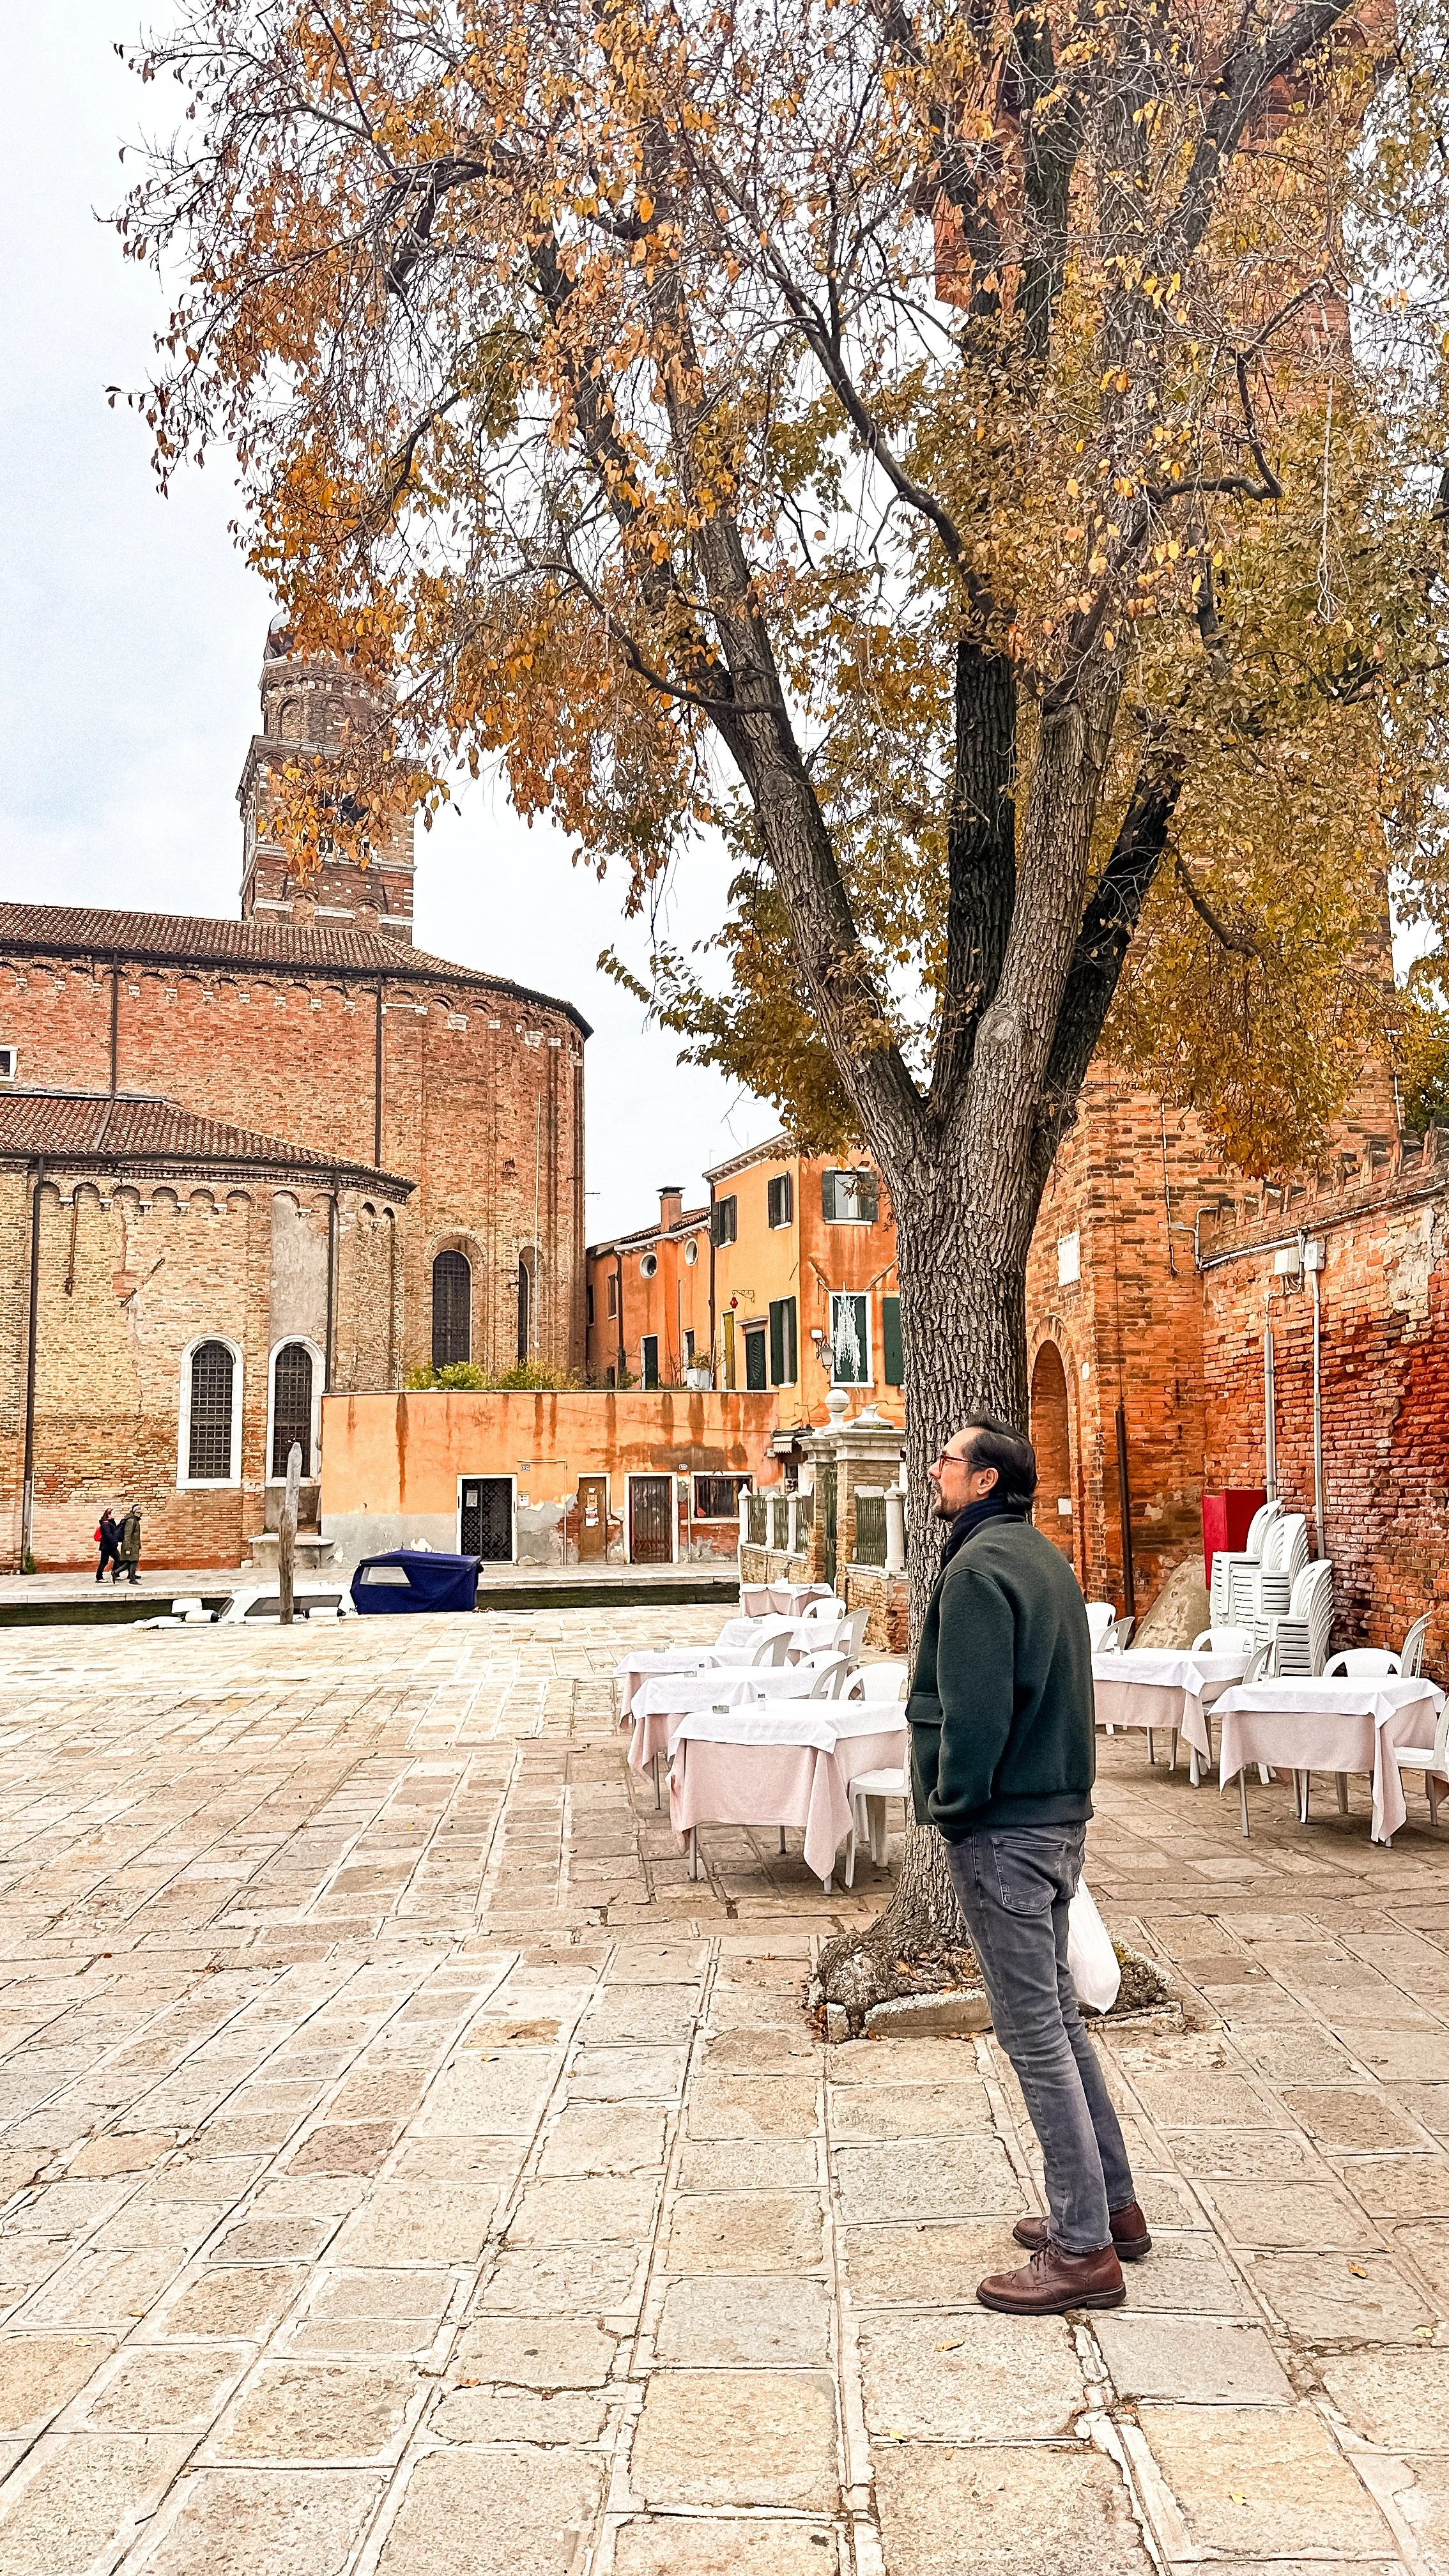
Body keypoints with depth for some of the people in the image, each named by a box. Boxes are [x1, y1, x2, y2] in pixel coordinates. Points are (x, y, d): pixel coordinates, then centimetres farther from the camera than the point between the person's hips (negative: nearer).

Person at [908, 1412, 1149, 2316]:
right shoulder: (1044, 1557, 12)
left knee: (1034, 2032, -1)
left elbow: (974, 1710, -23)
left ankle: (1084, 2251, 8)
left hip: (1003, 1830, -10)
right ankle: (1111, 2205, 30)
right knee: (1059, 2015, 19)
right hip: (1061, 1815, 10)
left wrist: (952, 1802, -10)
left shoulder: (977, 1569, -18)